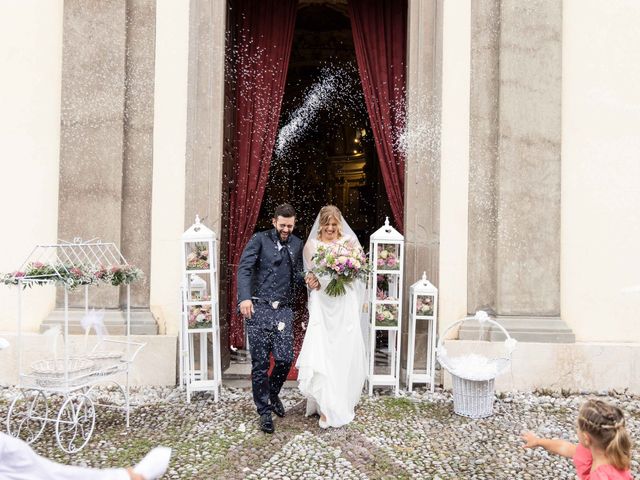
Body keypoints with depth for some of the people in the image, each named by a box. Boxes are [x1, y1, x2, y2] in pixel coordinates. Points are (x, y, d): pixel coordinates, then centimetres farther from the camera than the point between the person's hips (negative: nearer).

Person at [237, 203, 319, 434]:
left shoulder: (297, 244, 13)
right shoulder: (259, 239, -1)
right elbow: (244, 268, -11)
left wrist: (306, 278, -6)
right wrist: (244, 297, -26)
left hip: (283, 309, 4)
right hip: (258, 308, -3)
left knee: (285, 358, 0)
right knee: (260, 362, 1)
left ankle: (272, 394, 31)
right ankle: (264, 411, 17)